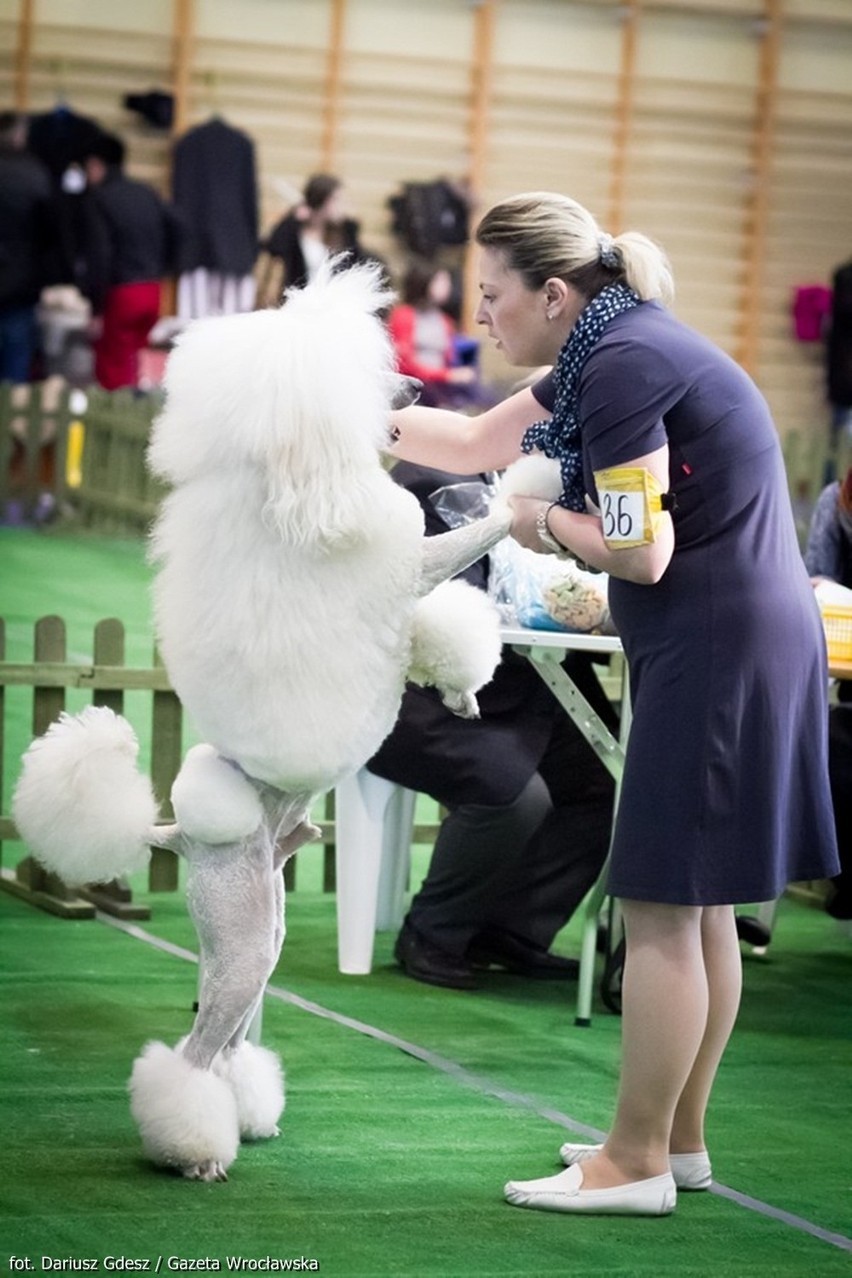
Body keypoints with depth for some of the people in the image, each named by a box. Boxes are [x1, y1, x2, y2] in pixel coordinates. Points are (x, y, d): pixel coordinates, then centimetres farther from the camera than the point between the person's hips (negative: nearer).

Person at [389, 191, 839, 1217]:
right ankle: (678, 1141, 25)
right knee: (696, 908, 16)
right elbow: (479, 442, 24)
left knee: (663, 909, -4)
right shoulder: (608, 350, 14)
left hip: (717, 652, -10)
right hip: (734, 644, 10)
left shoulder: (622, 365, -17)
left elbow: (640, 552, -19)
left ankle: (636, 1163, 2)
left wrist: (546, 524, -3)